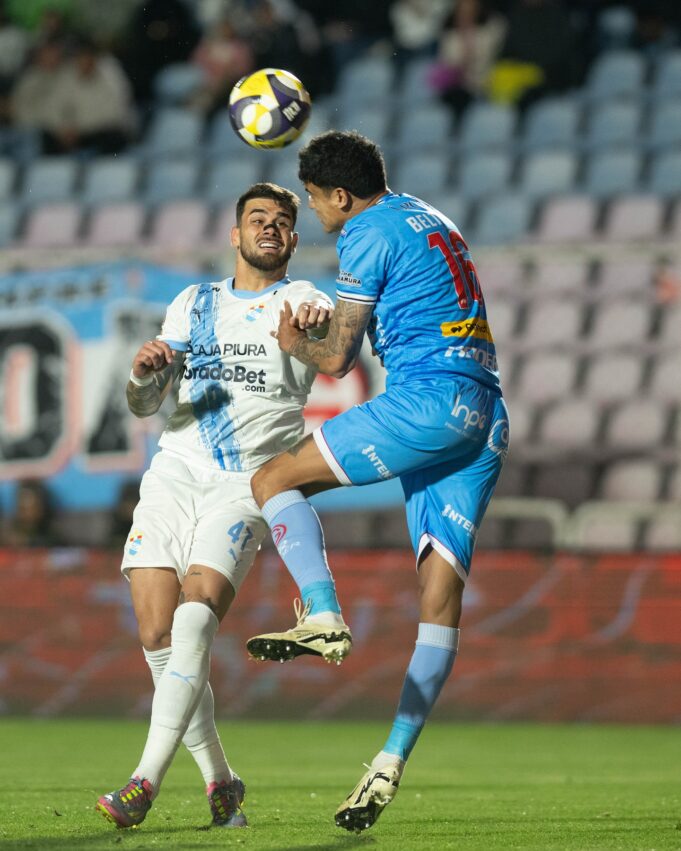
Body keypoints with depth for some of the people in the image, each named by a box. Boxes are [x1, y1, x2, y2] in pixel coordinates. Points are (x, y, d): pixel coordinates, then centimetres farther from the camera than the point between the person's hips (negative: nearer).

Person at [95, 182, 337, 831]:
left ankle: (147, 780, -25)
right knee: (159, 637, -7)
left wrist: (318, 317, -38)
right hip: (174, 475, 4)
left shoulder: (299, 301, 9)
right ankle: (219, 779, 10)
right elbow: (144, 406, 15)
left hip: (245, 485, -4)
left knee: (196, 616, -23)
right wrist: (144, 373, -9)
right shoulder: (193, 304, 19)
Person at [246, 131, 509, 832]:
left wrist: (294, 344, 20)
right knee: (440, 596, 0)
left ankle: (323, 617, -24)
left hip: (428, 400, -9)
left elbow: (338, 360, -1)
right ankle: (390, 765, -3)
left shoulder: (368, 236, -2)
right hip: (485, 416, 9)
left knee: (273, 480, -3)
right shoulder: (435, 223, 25)